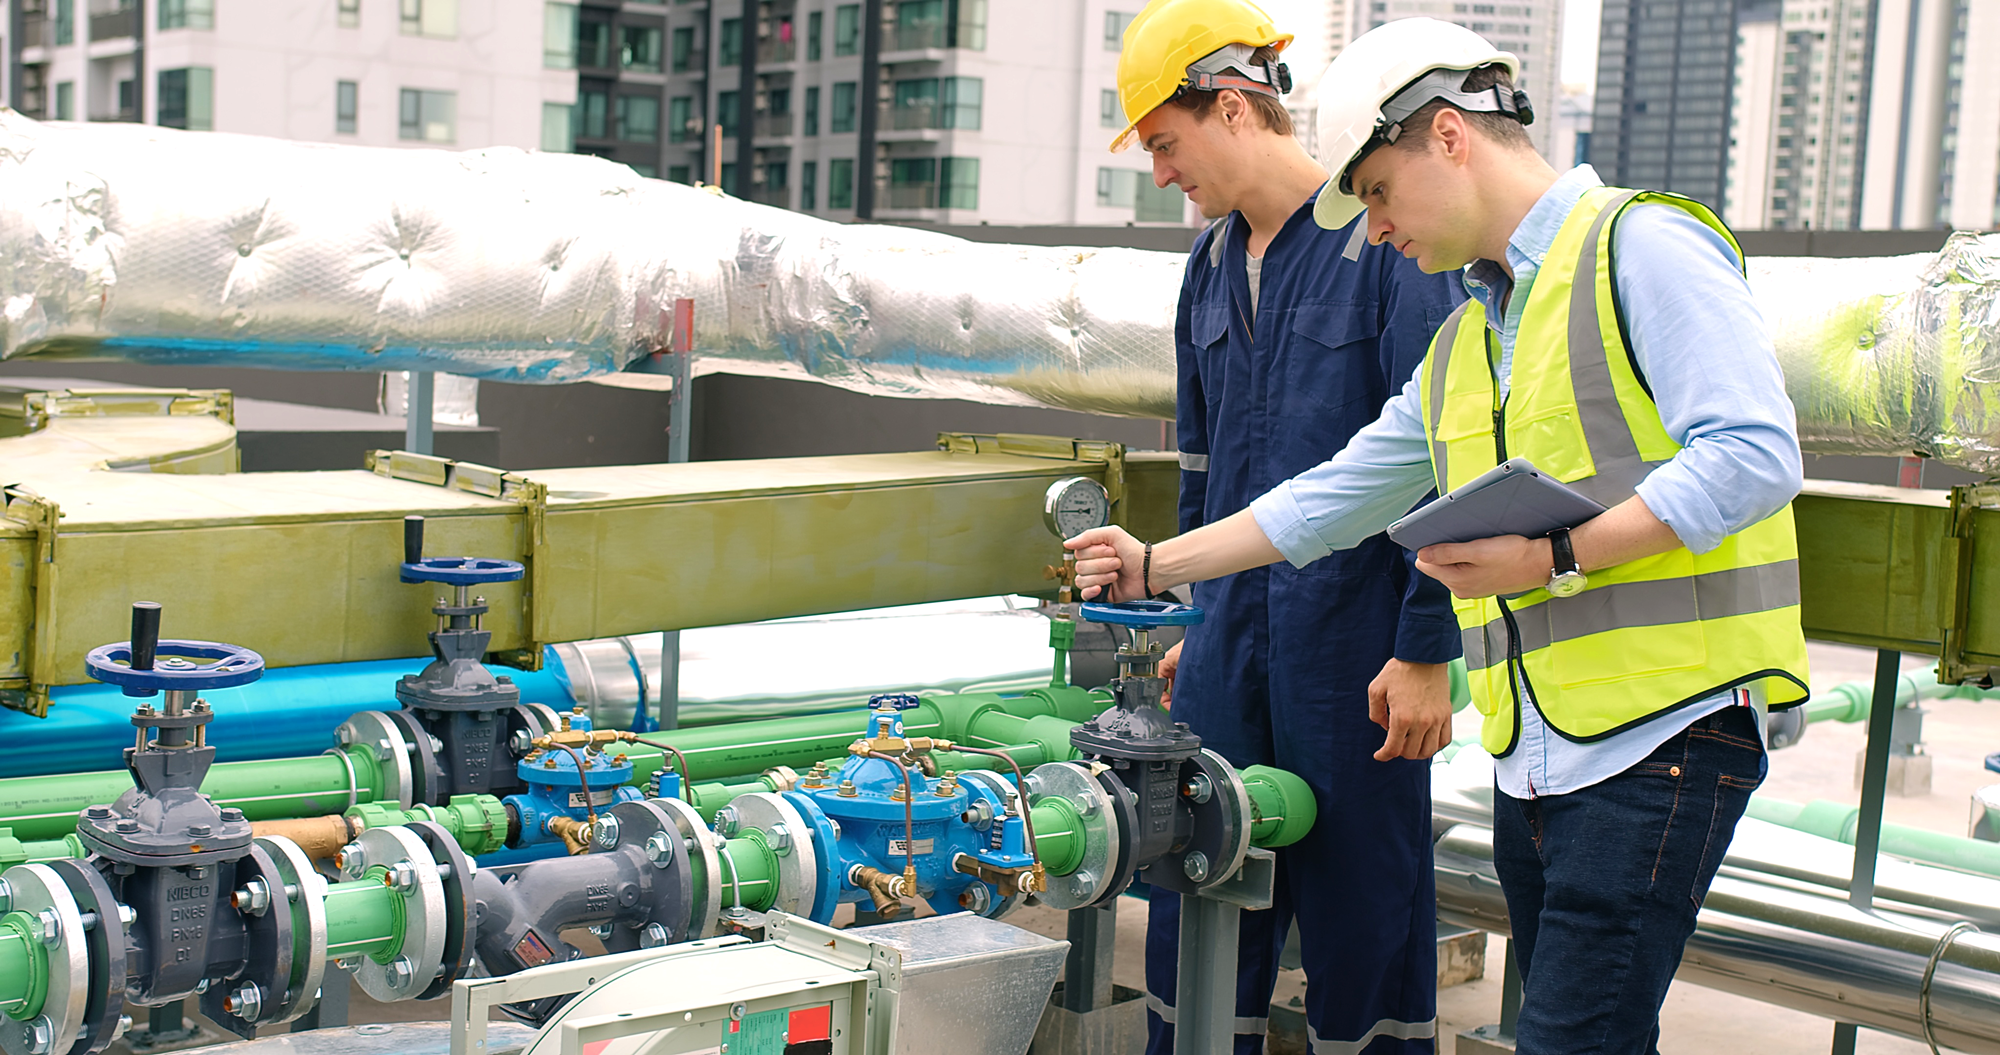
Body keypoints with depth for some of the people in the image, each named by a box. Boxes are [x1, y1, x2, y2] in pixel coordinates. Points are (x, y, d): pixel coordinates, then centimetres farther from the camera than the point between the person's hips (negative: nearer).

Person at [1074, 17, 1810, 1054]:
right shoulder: (1460, 348, 21)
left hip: (1662, 733, -8)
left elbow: (1755, 455, -15)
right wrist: (1153, 567, 29)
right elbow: (1333, 498, 28)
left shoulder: (1643, 248, -5)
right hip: (1531, 761, 8)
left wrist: (1555, 555, -19)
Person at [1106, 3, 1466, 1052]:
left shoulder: (1386, 239, -10)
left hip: (1354, 640, -6)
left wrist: (1425, 650, -15)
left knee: (1364, 903, 4)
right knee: (1193, 901, 9)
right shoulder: (1211, 265, 13)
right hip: (1231, 644, 7)